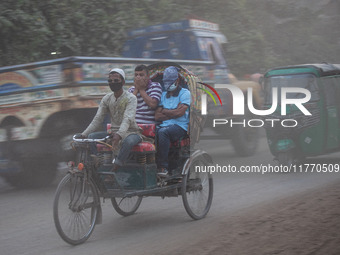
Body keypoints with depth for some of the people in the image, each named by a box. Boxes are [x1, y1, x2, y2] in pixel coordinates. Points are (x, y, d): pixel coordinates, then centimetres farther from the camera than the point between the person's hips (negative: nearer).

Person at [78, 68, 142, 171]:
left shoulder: (130, 98, -10)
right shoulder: (107, 99, 7)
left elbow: (128, 119, -25)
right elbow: (97, 120, 4)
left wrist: (119, 135, -44)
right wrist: (83, 135, -10)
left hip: (130, 132, -5)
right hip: (114, 132, 5)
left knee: (128, 141, -41)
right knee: (91, 136, -18)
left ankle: (113, 171, -32)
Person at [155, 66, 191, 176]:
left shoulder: (185, 93, 6)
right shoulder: (163, 95, 22)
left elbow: (180, 112, -8)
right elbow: (157, 116, 11)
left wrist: (164, 111, 6)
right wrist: (173, 113, 0)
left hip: (180, 126, -5)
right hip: (165, 125, 5)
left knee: (162, 132, -36)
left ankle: (163, 167, -32)